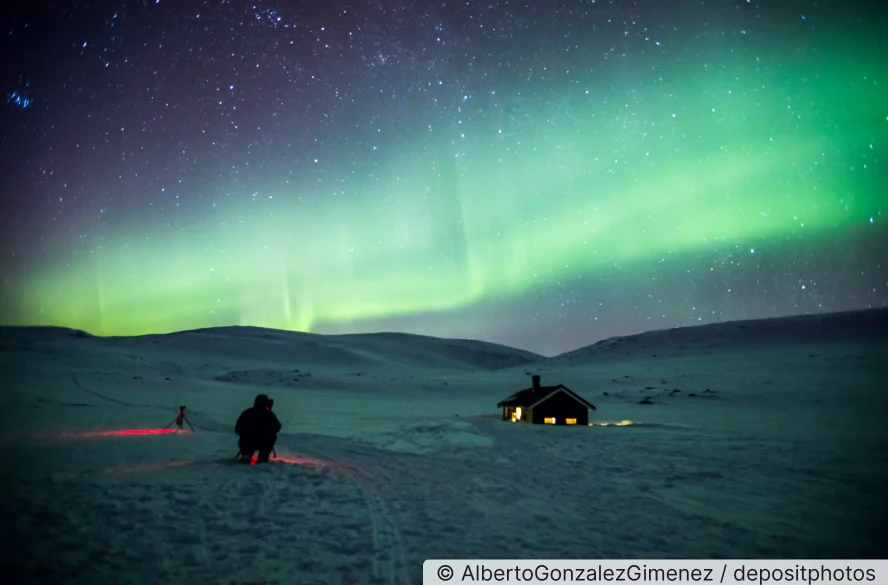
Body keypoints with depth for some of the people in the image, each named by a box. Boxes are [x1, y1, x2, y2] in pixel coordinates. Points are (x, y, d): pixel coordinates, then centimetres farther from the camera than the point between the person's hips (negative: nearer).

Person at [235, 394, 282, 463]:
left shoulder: (246, 412, 4)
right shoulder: (268, 414, -4)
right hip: (261, 444, -4)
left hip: (244, 444, 4)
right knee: (272, 436, 26)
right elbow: (277, 427, 11)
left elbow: (237, 429, 11)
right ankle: (263, 458, 20)